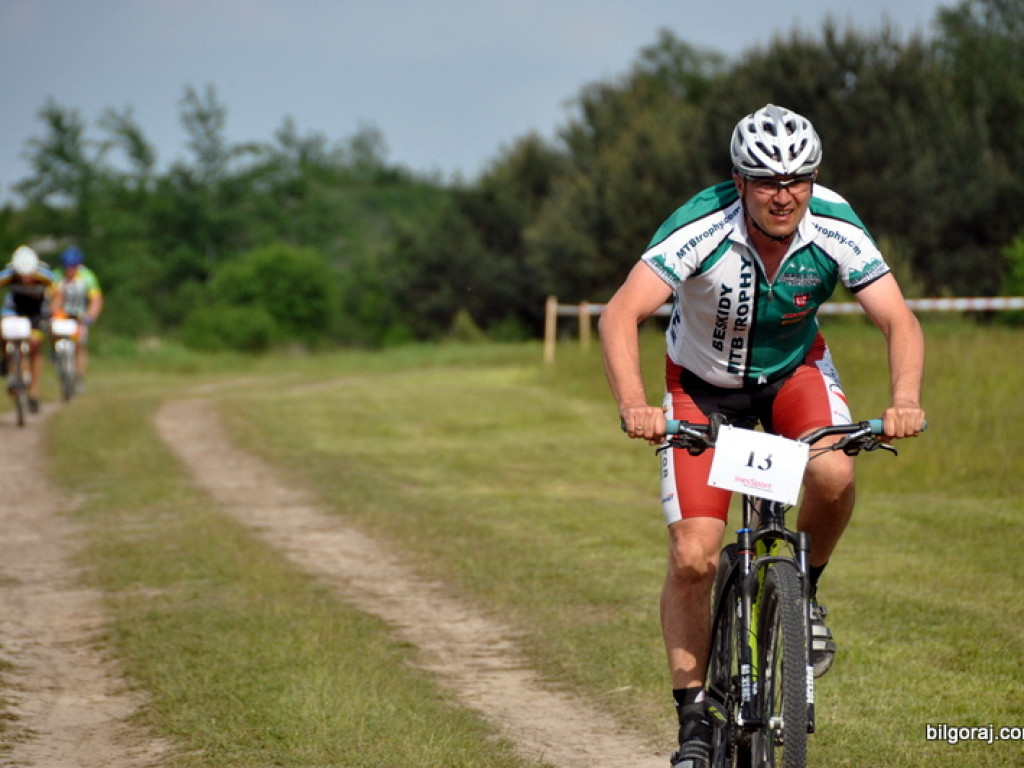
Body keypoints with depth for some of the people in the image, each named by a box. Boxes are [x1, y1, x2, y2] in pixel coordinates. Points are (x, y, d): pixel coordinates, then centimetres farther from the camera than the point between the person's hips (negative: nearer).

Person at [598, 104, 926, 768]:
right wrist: (634, 406, -56)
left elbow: (899, 320, -24)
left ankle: (803, 591, -1)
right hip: (704, 384, -1)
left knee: (833, 472, -31)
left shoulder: (835, 227, -24)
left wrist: (905, 400, -44)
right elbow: (621, 315, -40)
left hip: (795, 370, 2)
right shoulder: (703, 228, -31)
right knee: (693, 558, -12)